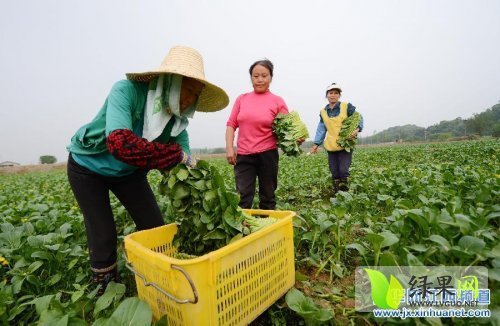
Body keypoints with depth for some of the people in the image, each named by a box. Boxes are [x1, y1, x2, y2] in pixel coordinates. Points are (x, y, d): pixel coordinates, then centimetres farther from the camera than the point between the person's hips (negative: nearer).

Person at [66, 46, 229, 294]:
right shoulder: (127, 90, -31)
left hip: (129, 172, 4)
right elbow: (120, 143, -49)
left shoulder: (177, 118, -16)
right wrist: (176, 154, -44)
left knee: (155, 229, 1)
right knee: (103, 239, -4)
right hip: (88, 166, -4)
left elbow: (185, 167, -16)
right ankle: (106, 293, 24)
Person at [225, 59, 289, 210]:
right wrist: (229, 148, -3)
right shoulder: (241, 99, 9)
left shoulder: (277, 101, 1)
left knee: (267, 197, 11)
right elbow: (231, 124, 8)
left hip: (267, 154, -1)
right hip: (243, 155, 2)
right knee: (243, 198, 1)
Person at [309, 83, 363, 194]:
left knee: (343, 171, -10)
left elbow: (358, 118, -1)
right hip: (331, 147, 4)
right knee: (334, 173, 7)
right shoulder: (323, 112, 8)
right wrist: (316, 144, -1)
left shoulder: (347, 107, -3)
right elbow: (321, 129, 7)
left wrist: (357, 129, -21)